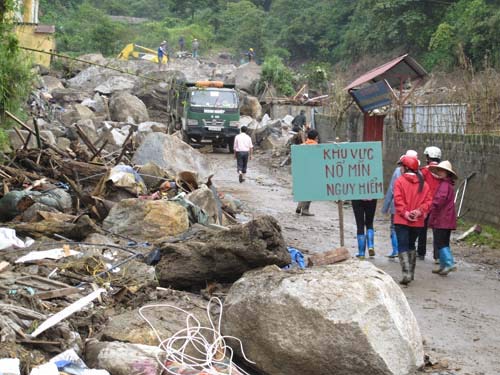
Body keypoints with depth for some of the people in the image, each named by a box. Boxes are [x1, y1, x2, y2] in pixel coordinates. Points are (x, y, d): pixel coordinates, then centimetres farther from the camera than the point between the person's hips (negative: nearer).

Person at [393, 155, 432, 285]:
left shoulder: (400, 181, -7)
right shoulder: (423, 183, 7)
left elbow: (398, 200, -17)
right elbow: (428, 200, -1)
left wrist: (404, 213, -15)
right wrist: (419, 211, -9)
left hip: (402, 221, -5)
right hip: (417, 221, 5)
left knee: (403, 247, -2)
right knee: (411, 245, 21)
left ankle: (406, 274, -16)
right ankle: (411, 273, 27)